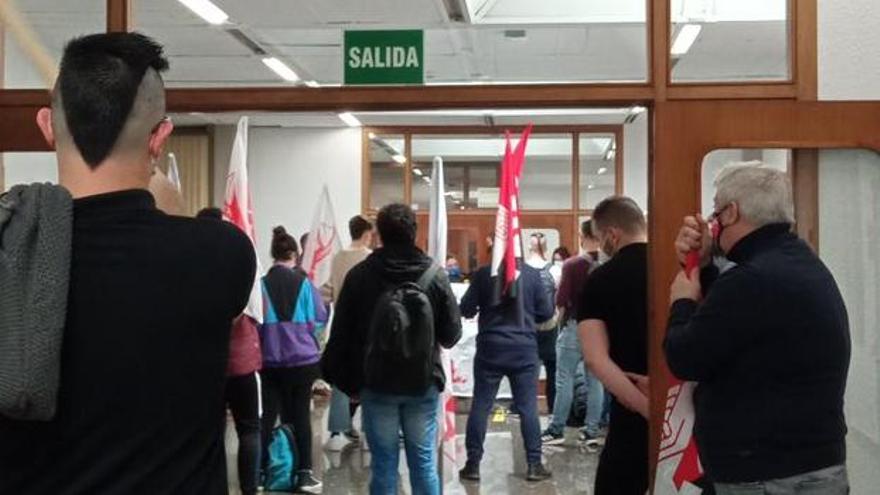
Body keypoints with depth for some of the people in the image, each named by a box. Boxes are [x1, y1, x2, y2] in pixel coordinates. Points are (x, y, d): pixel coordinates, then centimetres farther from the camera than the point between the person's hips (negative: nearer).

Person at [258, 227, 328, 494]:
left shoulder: (263, 283, -6)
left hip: (270, 359, 1)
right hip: (303, 357, -1)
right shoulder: (304, 281, -6)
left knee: (268, 415, 8)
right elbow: (320, 318, 1)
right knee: (301, 414, 5)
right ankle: (304, 474, 5)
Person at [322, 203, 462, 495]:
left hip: (376, 383, 0)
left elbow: (341, 335, -1)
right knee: (424, 462, 8)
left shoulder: (359, 276, -6)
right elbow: (452, 334, 1)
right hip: (423, 384, 0)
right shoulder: (435, 275, -6)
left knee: (383, 463, 6)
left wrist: (346, 381, 10)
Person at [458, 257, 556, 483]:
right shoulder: (532, 274, -4)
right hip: (524, 348, 0)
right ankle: (534, 465, 8)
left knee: (480, 406, 6)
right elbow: (546, 312, 0)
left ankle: (473, 464, 8)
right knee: (528, 407, 6)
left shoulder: (483, 273, -6)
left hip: (490, 347, 0)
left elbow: (466, 309, -1)